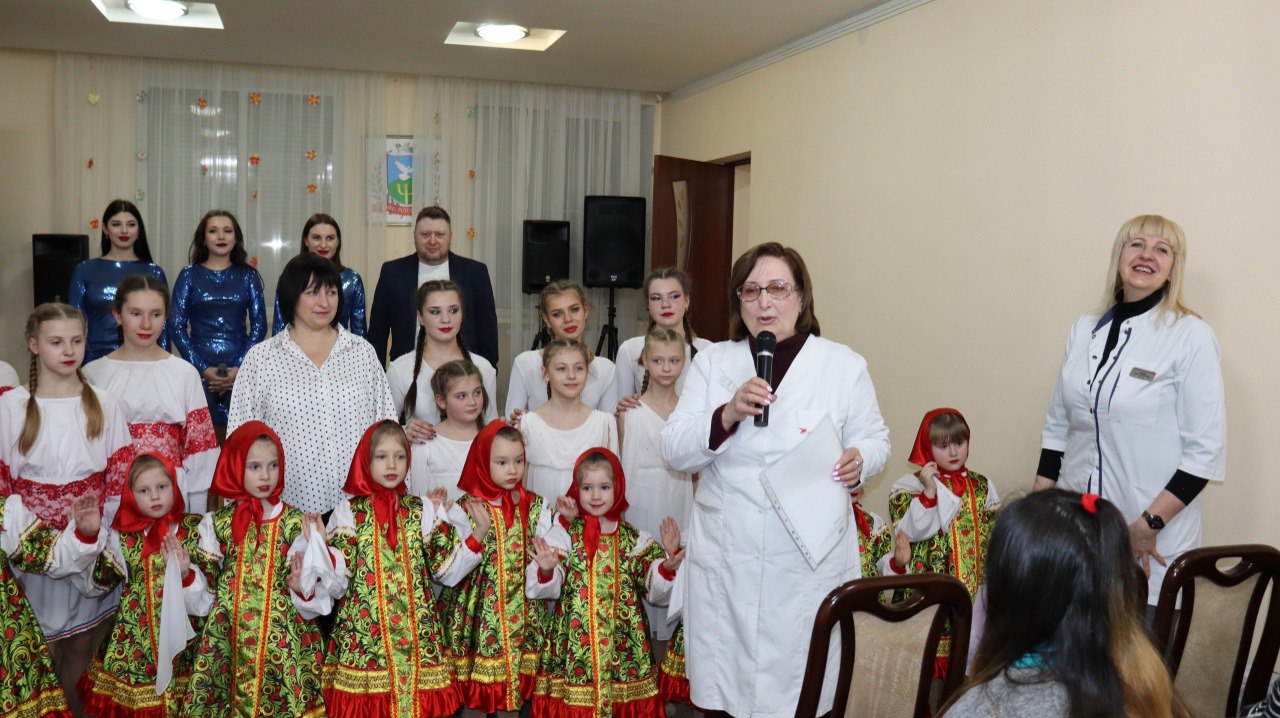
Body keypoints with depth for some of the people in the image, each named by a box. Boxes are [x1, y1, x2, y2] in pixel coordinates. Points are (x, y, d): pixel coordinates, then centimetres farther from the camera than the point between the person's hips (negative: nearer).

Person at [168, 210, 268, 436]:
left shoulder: (248, 276, 9)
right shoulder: (189, 275, 7)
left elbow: (259, 326, 5)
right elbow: (176, 326, 2)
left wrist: (240, 367, -6)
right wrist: (202, 368, -7)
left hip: (240, 369, 0)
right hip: (199, 371, 0)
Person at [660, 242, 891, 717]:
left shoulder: (844, 366, 2)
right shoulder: (712, 362, 5)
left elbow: (874, 438, 7)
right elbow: (674, 453, -1)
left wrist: (860, 458, -16)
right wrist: (727, 415, -18)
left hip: (809, 565, -1)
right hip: (724, 561, 2)